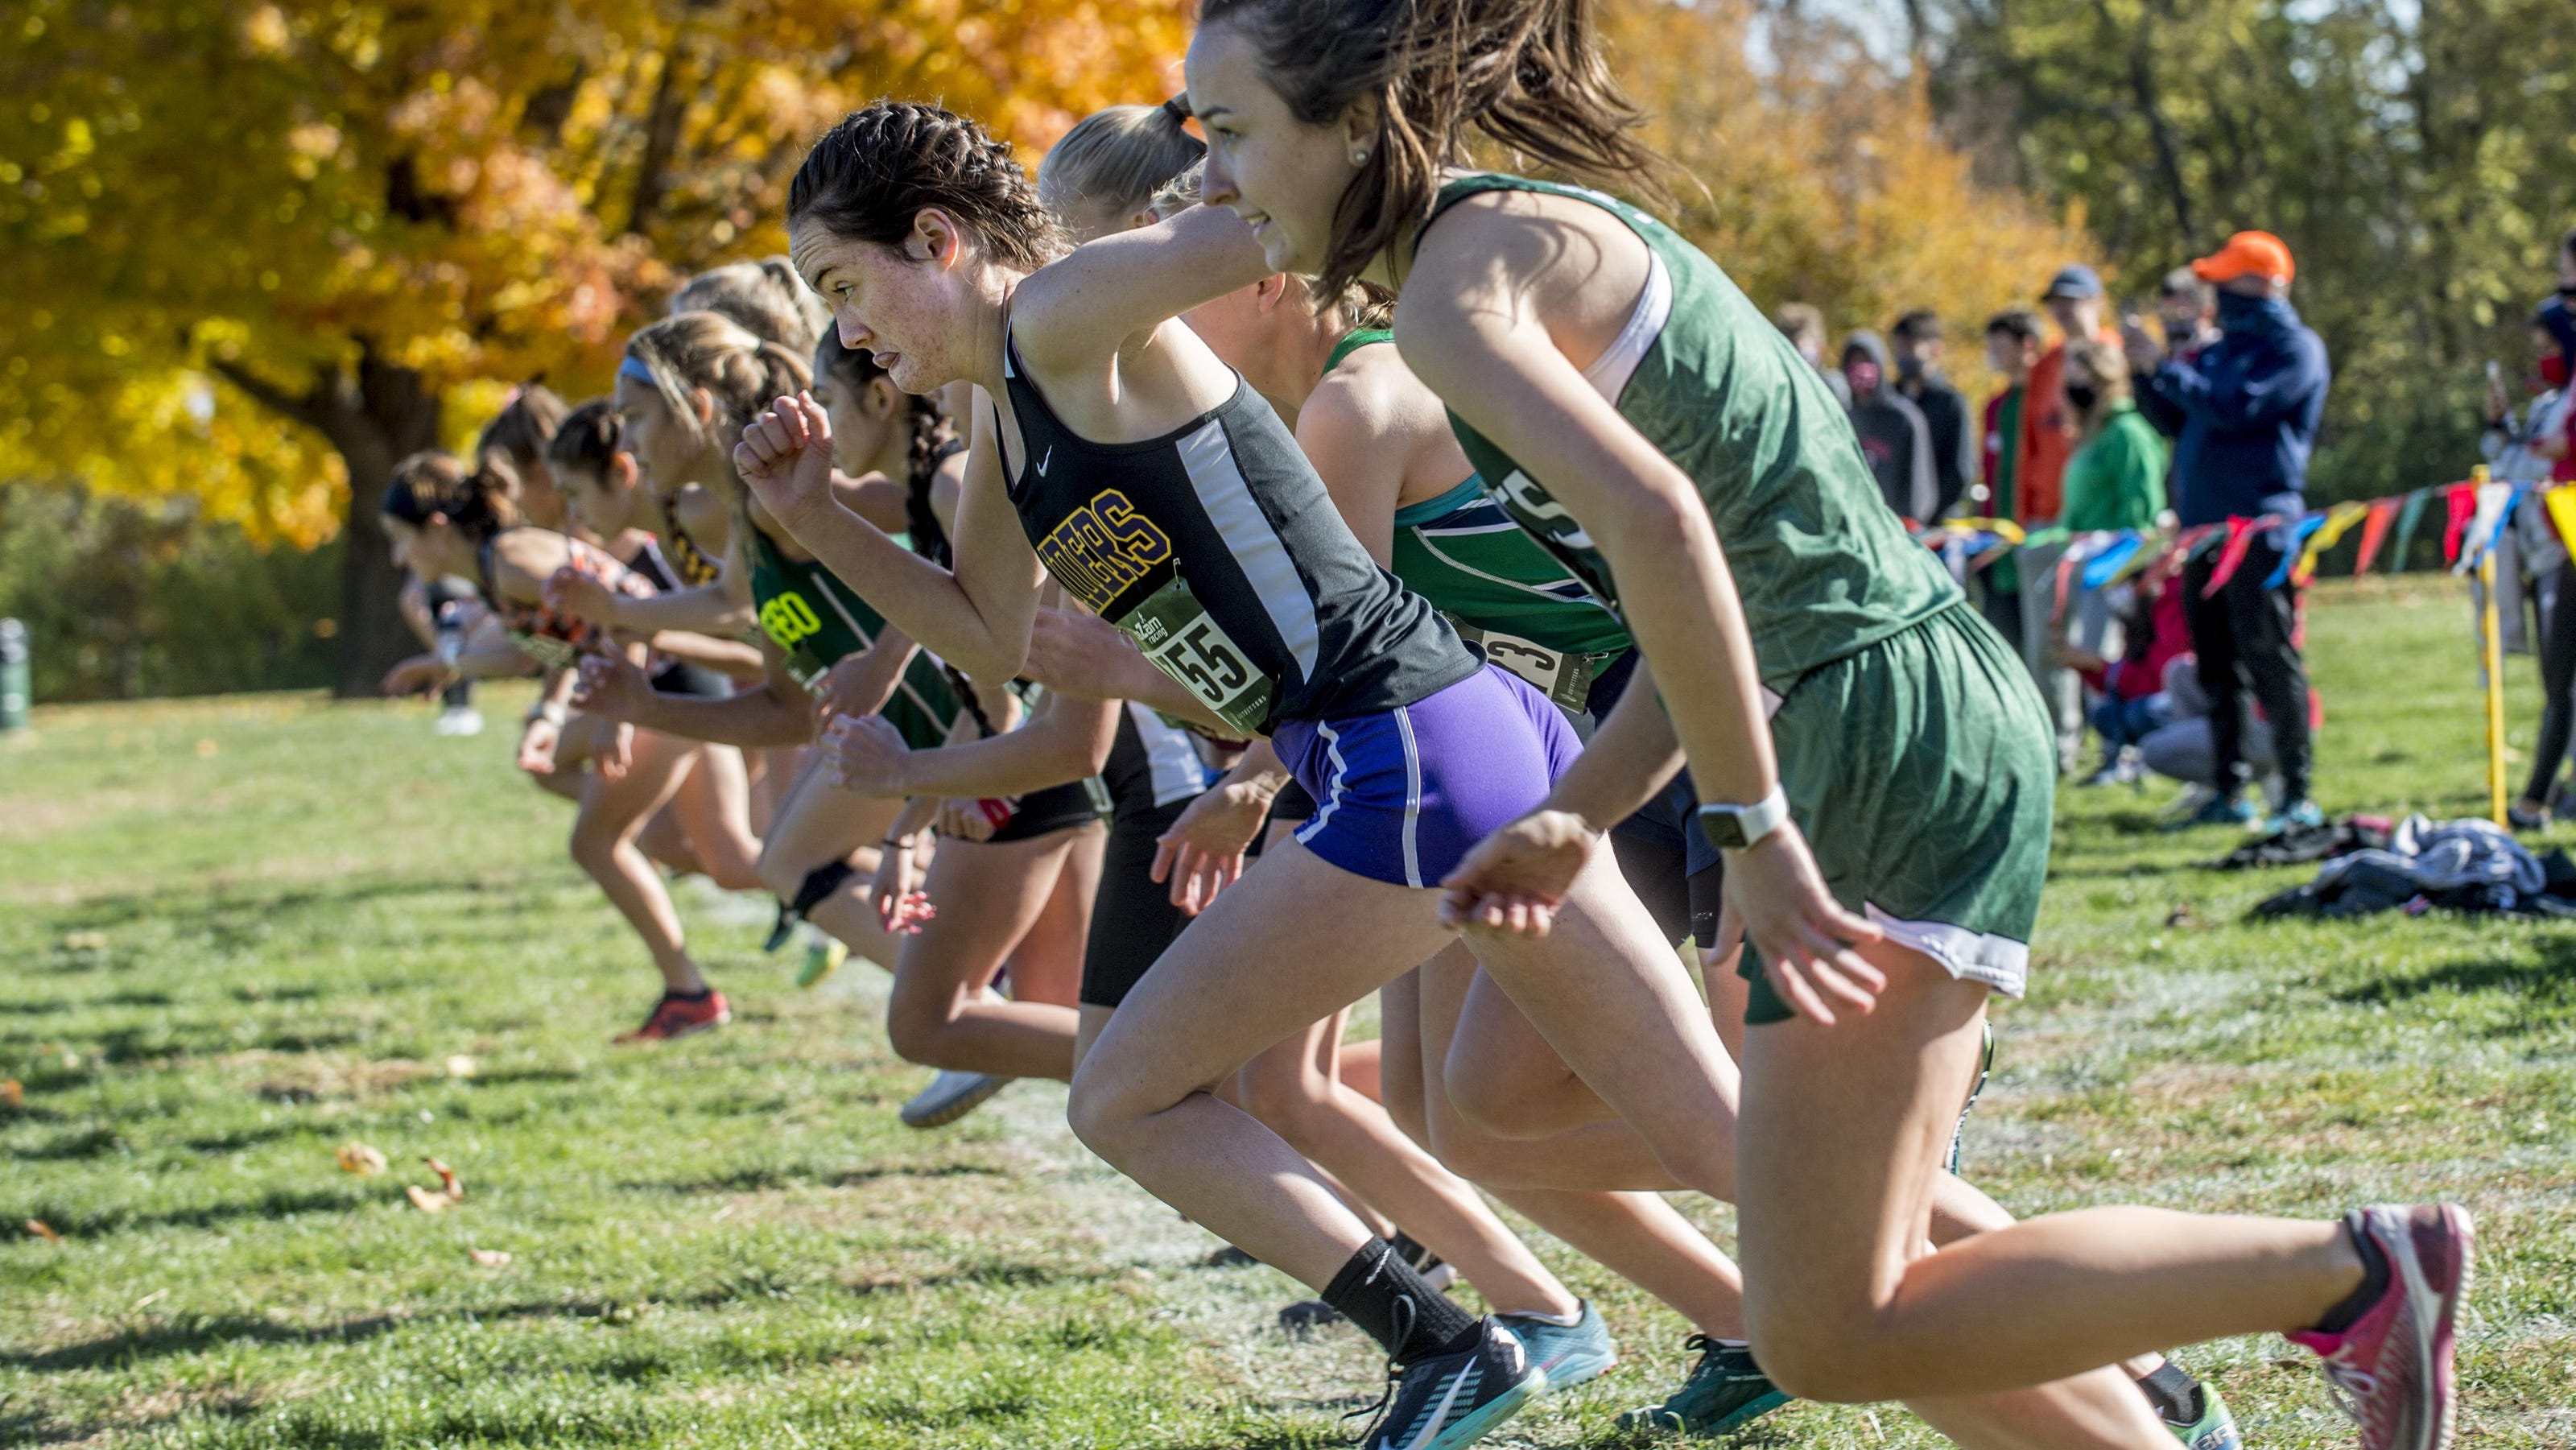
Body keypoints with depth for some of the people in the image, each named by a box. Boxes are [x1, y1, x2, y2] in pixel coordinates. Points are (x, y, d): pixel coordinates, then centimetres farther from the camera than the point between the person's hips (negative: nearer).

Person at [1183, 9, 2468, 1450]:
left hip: (1887, 751, -10)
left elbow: (1654, 520, -30)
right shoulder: (1538, 229, 18)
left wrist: (1751, 830, -26)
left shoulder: (1458, 279, -13)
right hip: (1915, 721, 10)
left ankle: (2350, 1271, -5)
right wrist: (1577, 824, 18)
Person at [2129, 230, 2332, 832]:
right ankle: (2228, 790, 16)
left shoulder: (2294, 349, -7)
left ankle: (2298, 794, -7)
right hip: (2205, 526, 8)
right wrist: (2147, 371, 8)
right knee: (2216, 668, 10)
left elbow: (2234, 410, -19)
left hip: (2260, 527, -8)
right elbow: (2179, 417, 23)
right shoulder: (2223, 348, 19)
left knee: (2271, 659, -9)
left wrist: (2165, 370, -13)